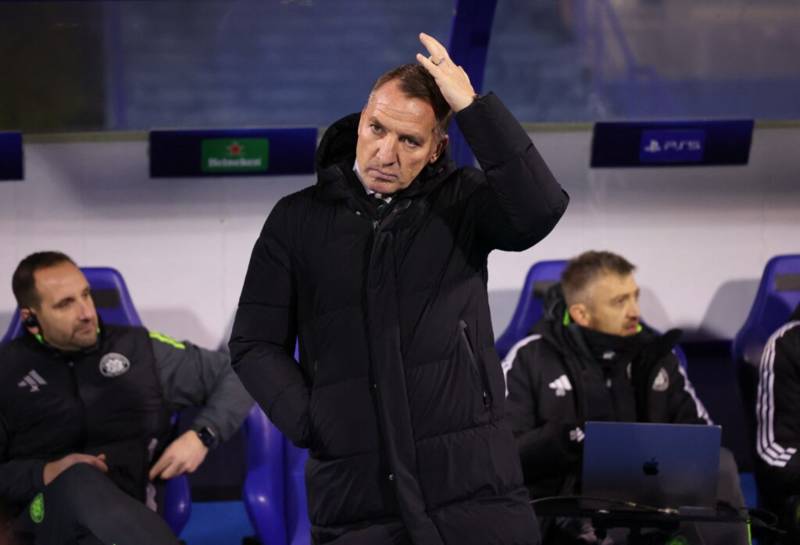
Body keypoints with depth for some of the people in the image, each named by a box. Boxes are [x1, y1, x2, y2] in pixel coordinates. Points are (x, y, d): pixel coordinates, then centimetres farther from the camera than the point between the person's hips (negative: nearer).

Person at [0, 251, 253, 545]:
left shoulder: (139, 348, 16)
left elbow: (235, 378, 21)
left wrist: (202, 436, 3)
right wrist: (42, 474, -9)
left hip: (133, 508, 0)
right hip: (51, 510, 0)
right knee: (78, 482, -39)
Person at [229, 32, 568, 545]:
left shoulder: (460, 202, 5)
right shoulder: (298, 220, 9)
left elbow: (540, 210, -15)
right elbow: (256, 344, 9)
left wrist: (472, 106, -16)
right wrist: (311, 424, -5)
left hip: (471, 481, -1)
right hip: (354, 491, 1)